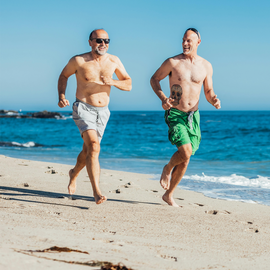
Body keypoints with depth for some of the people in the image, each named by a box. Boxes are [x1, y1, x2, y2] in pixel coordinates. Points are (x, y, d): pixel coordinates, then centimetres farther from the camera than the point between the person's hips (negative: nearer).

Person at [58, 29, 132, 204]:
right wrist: (61, 96, -4)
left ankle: (74, 173, 50)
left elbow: (128, 84, 5)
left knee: (88, 151, 18)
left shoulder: (113, 61, 2)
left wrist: (113, 82, -16)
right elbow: (64, 75, 12)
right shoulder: (79, 61, -6)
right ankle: (97, 192, -28)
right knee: (94, 147, -24)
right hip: (83, 109, -4)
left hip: (102, 112, 4)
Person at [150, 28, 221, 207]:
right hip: (175, 114, -4)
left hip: (193, 116, 4)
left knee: (185, 158, 5)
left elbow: (209, 92, 11)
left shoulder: (206, 66, 4)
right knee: (185, 152, -23)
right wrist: (163, 98, -11)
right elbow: (154, 79, 6)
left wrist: (214, 100, -13)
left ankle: (169, 195, 22)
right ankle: (167, 169, 11)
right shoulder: (173, 62, -6)